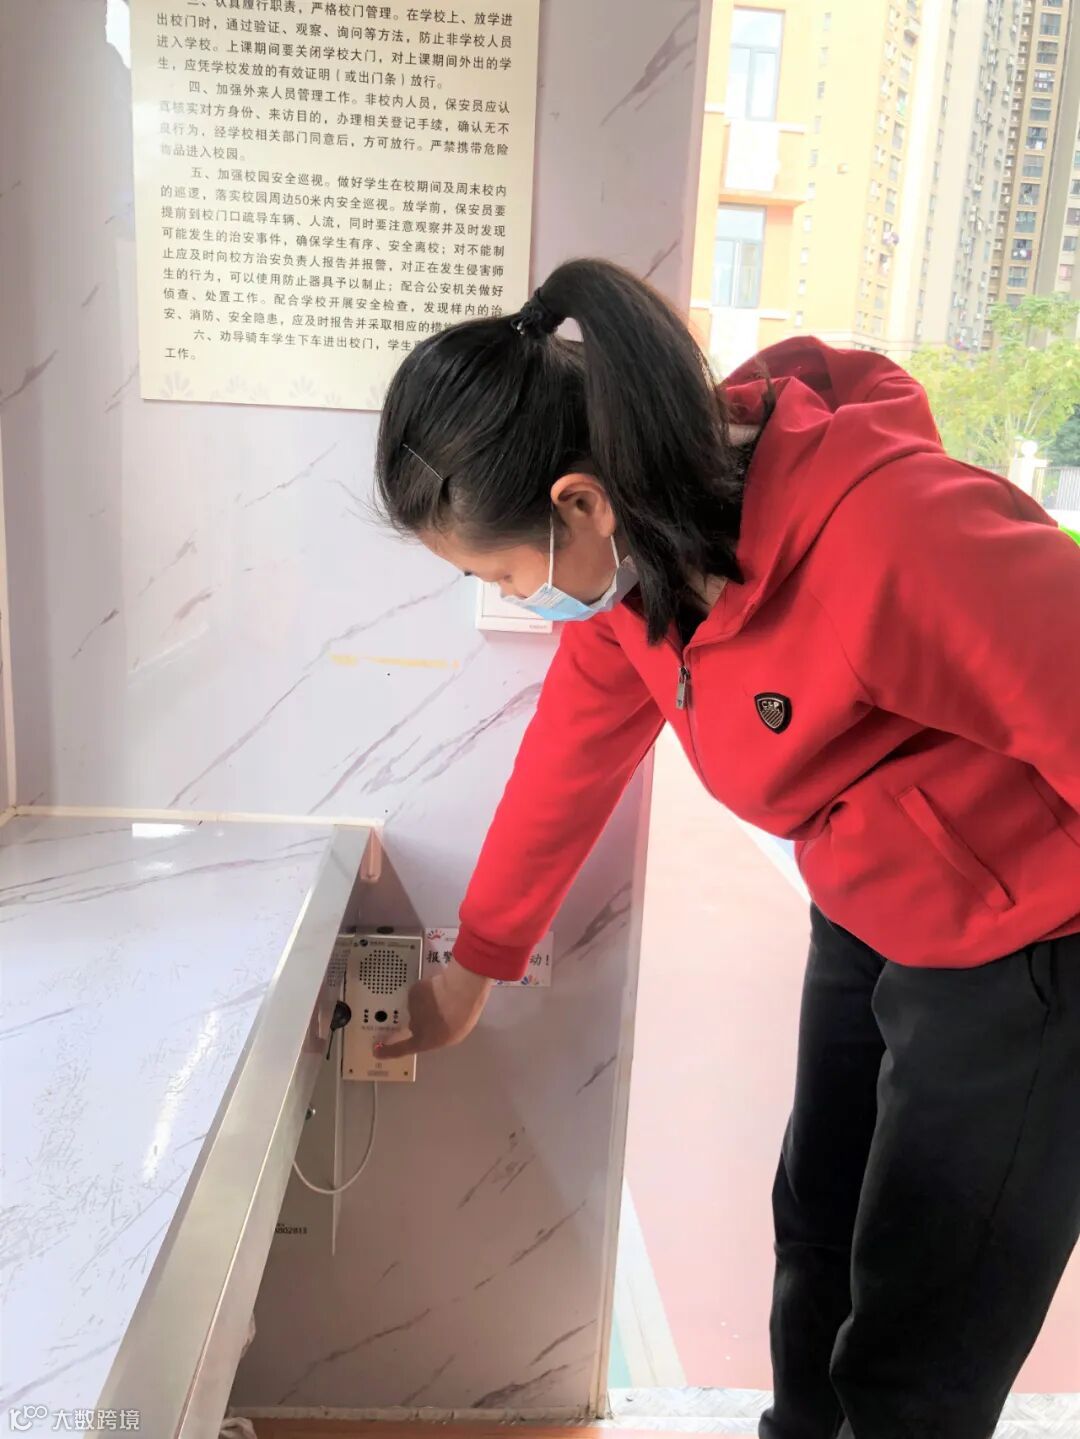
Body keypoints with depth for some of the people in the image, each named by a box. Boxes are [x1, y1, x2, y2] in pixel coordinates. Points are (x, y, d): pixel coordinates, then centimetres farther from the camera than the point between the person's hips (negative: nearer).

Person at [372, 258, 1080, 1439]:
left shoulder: (888, 532, -36)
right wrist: (473, 966, 12)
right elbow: (574, 751, 2)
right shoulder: (639, 542, -9)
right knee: (816, 1246, 24)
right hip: (868, 924, 7)